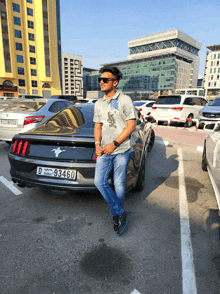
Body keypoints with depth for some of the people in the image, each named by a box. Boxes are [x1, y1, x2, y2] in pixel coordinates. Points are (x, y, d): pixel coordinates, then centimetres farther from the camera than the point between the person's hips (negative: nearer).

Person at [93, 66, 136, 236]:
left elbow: (131, 126, -9)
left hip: (121, 150, -5)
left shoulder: (125, 100, -4)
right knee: (99, 182, -3)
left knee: (119, 185, 4)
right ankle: (121, 214, 10)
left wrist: (114, 144, -15)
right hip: (105, 151, 5)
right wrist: (97, 145, -1)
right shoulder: (99, 104, 14)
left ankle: (117, 215, 27)